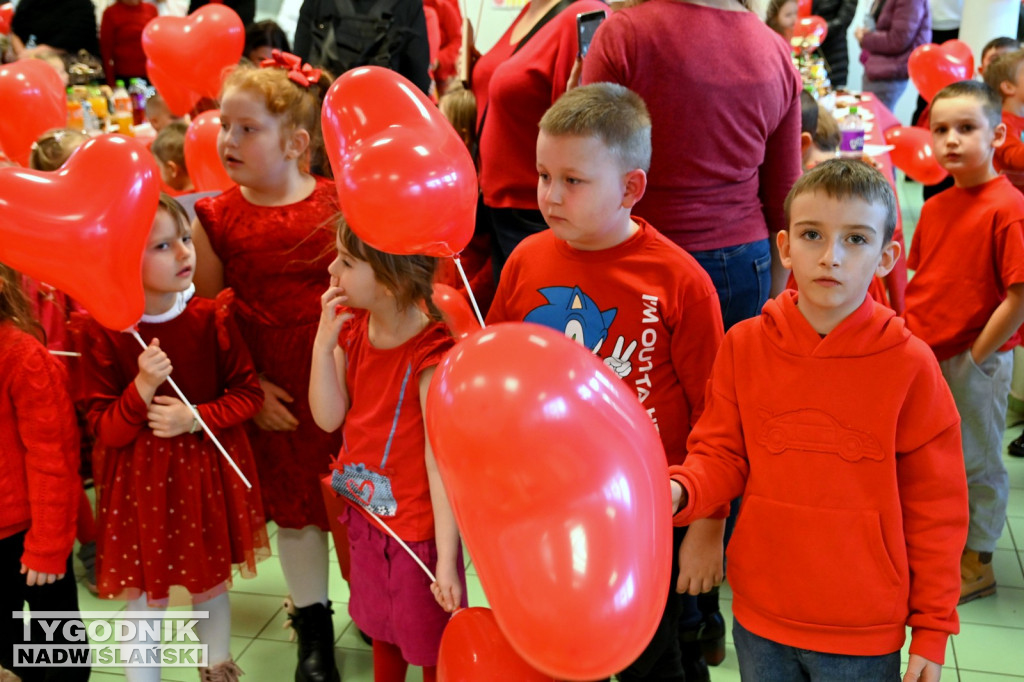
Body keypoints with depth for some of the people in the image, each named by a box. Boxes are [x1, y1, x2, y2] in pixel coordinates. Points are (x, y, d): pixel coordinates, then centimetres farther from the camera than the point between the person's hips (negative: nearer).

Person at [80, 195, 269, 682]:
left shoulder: (211, 317, -8)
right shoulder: (105, 333, -13)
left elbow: (248, 393, -2)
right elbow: (104, 429, -10)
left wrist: (195, 418, -17)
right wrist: (142, 389, -27)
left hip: (208, 474, 2)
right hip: (140, 481, -2)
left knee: (211, 582, 21)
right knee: (145, 594, 10)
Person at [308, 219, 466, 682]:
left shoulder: (430, 357, -26)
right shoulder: (351, 326, -5)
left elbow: (442, 462, -23)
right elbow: (329, 418, -6)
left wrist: (446, 560, -21)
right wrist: (323, 344, -19)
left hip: (418, 527, -7)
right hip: (367, 512, 7)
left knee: (429, 644, 15)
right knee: (380, 626, 28)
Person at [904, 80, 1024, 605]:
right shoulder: (935, 207, 6)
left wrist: (975, 357, -15)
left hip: (974, 361, -7)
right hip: (922, 357, 7)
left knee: (977, 462, 9)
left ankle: (976, 563, 26)